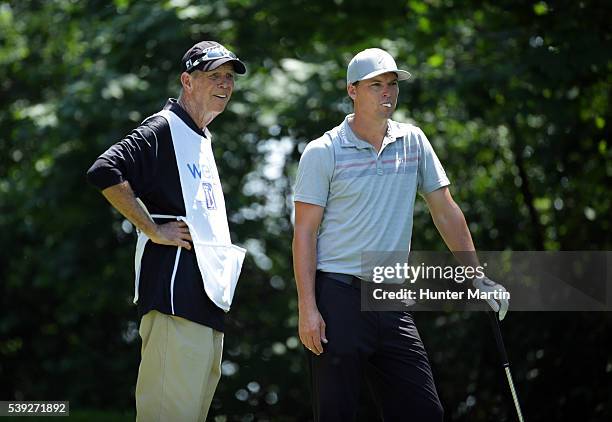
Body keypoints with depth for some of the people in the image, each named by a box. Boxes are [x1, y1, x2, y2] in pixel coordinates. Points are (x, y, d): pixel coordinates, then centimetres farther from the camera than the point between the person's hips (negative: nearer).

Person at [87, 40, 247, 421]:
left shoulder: (203, 139, 22)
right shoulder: (164, 129, -9)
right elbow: (104, 172, -24)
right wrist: (154, 230, -19)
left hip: (208, 295, 10)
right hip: (176, 294, -10)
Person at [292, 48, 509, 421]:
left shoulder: (413, 142, 11)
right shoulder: (322, 153, -3)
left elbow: (445, 211, 15)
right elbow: (305, 232, -6)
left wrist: (478, 276, 10)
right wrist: (307, 308, -13)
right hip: (339, 298, -5)